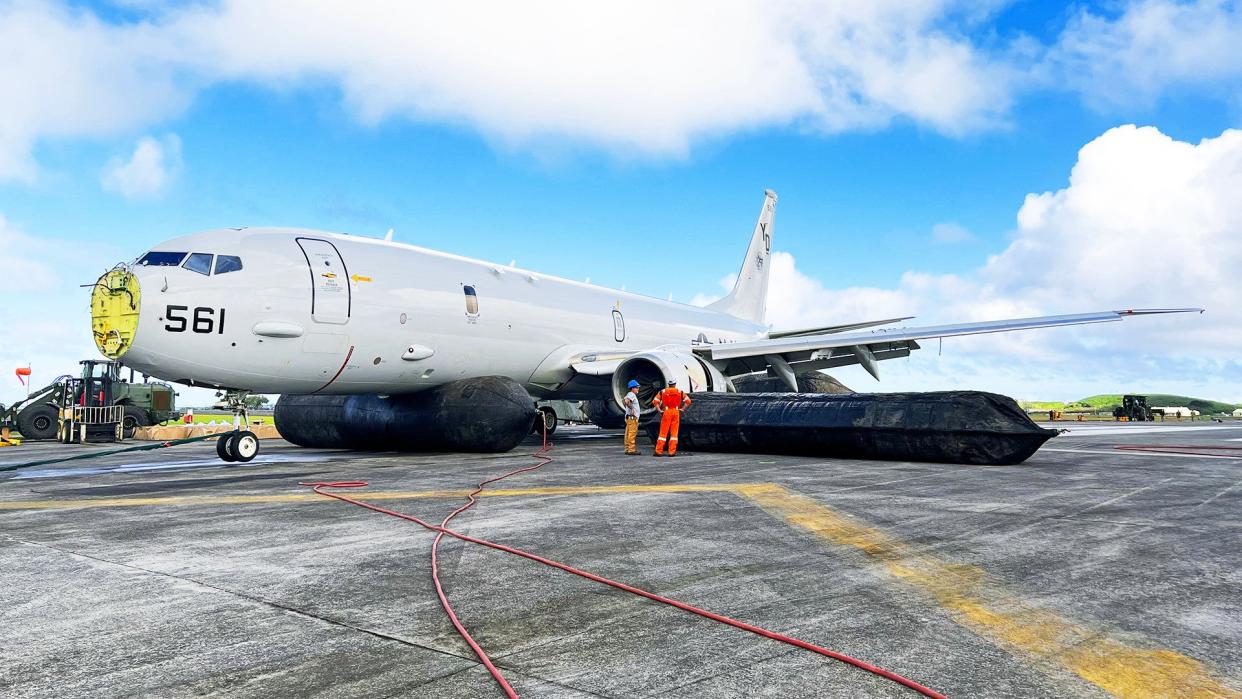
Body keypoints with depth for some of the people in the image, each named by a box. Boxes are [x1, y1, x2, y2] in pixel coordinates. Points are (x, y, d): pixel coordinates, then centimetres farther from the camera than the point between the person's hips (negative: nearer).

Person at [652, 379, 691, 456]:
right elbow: (688, 401, -1)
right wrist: (683, 409, 2)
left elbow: (655, 401, -3)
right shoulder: (680, 392, 8)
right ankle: (672, 452, 2)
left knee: (663, 432, 3)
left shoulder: (663, 392, 7)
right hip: (676, 412, 0)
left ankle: (658, 451, 0)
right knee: (674, 432, 5)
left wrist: (659, 410, -1)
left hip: (666, 412, 0)